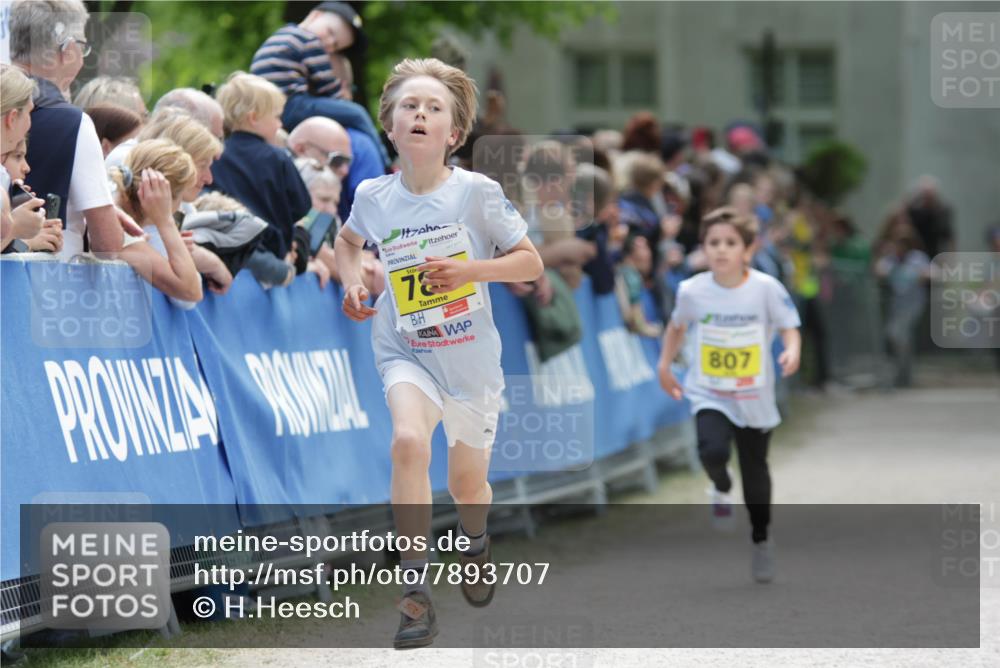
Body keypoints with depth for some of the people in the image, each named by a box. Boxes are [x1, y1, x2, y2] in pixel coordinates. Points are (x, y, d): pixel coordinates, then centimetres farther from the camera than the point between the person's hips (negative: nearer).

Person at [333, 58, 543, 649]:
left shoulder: (478, 193, -14)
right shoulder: (374, 196, -5)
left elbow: (531, 262, -9)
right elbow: (349, 239, 18)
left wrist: (469, 271, -22)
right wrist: (353, 282, 0)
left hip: (471, 354, 0)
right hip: (405, 350, 0)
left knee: (468, 483, 16)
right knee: (409, 440, -30)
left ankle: (476, 544, 54)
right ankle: (416, 591, -25)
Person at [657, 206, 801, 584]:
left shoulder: (766, 288, -15)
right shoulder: (692, 291, -9)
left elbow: (789, 328, -8)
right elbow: (677, 326, 11)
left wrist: (792, 353, -28)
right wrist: (665, 364, 8)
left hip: (755, 398, 0)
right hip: (708, 394, 0)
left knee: (755, 470, 12)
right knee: (713, 450, -27)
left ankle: (761, 541, 34)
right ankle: (721, 489, 10)